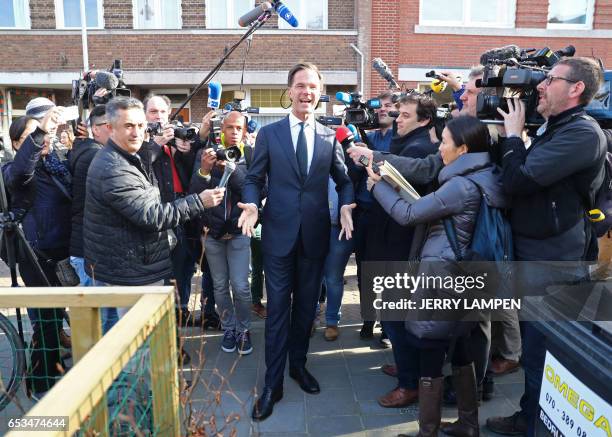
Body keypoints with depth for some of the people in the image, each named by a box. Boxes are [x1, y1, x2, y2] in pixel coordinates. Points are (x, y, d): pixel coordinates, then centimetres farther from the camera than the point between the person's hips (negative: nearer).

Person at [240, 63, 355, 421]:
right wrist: (252, 204, -17)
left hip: (315, 234, 2)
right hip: (279, 233, -2)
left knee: (306, 305, 15)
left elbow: (344, 180, 8)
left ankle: (298, 365, 35)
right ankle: (273, 383, 15)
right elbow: (255, 179, 3)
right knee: (278, 308, 3)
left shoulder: (330, 136, 6)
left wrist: (346, 206, -12)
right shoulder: (269, 134, 2)